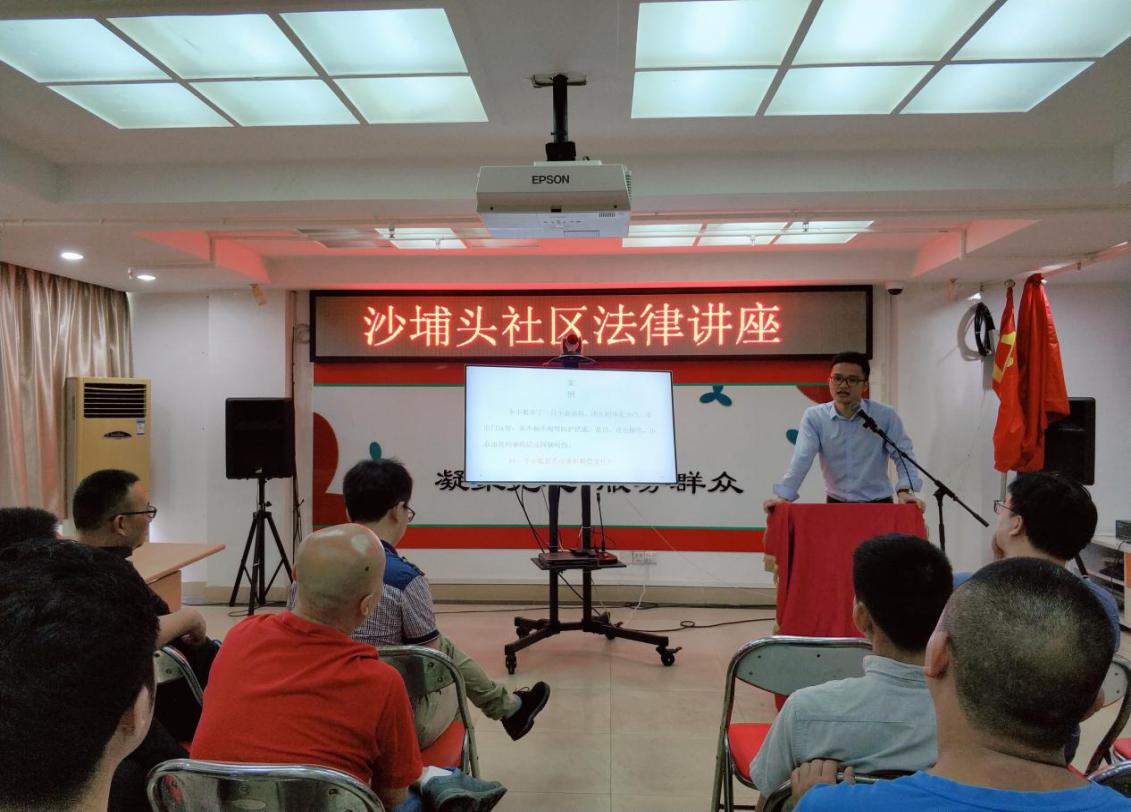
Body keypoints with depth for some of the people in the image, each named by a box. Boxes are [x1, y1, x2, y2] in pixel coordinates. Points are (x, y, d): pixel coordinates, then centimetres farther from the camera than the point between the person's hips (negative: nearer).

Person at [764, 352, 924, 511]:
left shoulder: (886, 416, -1)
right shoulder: (813, 416, -1)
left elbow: (902, 455, -3)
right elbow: (802, 459, -11)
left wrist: (905, 490, -22)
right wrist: (783, 495, -25)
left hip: (878, 505, 0)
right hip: (836, 505, 1)